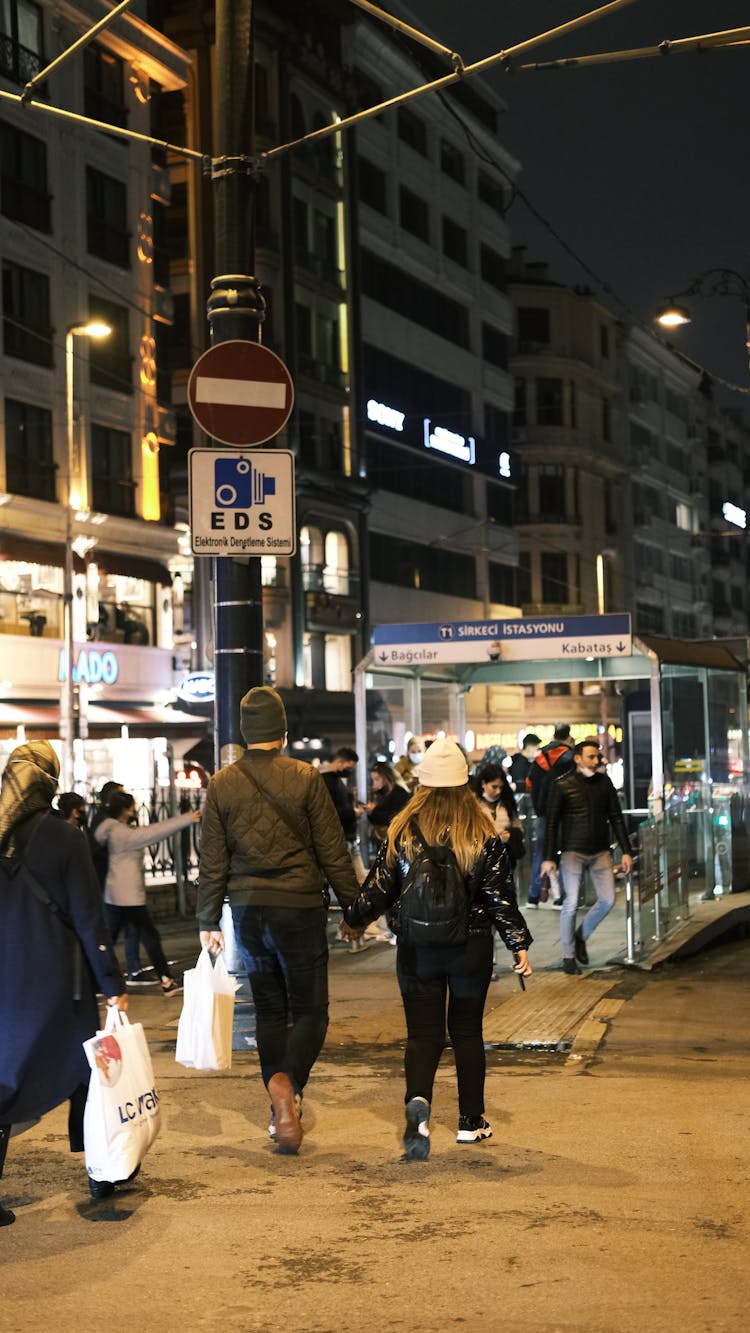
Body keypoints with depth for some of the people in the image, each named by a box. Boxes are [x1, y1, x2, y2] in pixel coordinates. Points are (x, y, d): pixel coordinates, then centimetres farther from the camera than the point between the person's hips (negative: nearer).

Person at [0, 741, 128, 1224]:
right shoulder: (63, 836, -11)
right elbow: (89, 917, -10)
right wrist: (113, 984, -5)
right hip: (56, 981, -3)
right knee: (82, 1072, 14)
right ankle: (103, 1173, 25)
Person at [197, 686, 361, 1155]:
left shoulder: (221, 785, 1)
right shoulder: (306, 778, -7)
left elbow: (212, 863, 3)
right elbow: (333, 852, -6)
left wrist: (209, 922, 11)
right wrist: (353, 909, 3)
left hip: (248, 912, 3)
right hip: (299, 909, -3)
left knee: (270, 1012, 15)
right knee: (310, 1010, 5)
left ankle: (281, 1110, 16)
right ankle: (289, 1082, -22)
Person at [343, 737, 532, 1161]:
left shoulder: (403, 831, -4)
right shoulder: (485, 834, -5)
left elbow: (380, 888, 1)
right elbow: (501, 896, -5)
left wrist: (352, 918, 18)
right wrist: (519, 944, 3)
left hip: (417, 950, 0)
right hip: (471, 949, 0)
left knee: (423, 1032, 3)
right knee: (468, 1031, 14)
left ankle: (419, 1099, -25)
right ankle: (471, 1121, 20)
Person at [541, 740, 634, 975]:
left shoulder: (604, 782, 8)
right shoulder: (563, 786, -4)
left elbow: (616, 818, 12)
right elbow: (551, 823, -4)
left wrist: (626, 851, 5)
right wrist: (549, 857, -10)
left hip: (600, 852, 4)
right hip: (573, 851, -4)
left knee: (608, 900, -1)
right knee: (571, 904, -6)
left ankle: (581, 936, 23)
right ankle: (568, 956, 5)